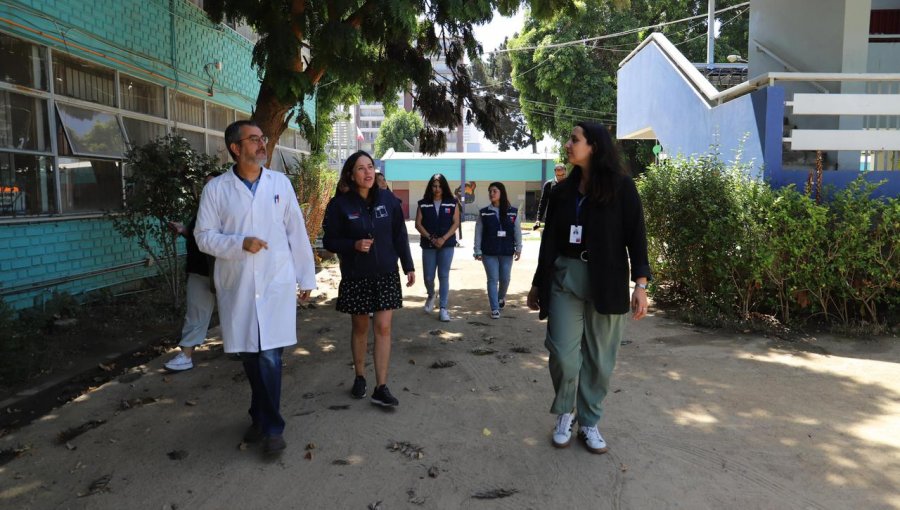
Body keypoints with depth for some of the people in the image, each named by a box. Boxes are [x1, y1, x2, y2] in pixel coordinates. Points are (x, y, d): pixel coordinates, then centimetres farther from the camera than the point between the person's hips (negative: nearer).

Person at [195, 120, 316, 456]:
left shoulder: (280, 183, 3)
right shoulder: (216, 189, 0)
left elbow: (297, 232, 6)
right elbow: (204, 236, -1)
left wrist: (307, 277, 7)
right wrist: (241, 244, -17)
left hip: (276, 283, 0)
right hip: (236, 286, 1)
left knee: (269, 356, -5)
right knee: (249, 356, 10)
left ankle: (270, 426, 11)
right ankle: (262, 417, 30)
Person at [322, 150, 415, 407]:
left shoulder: (388, 199, -2)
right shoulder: (339, 204, -8)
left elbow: (400, 235, 5)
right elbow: (329, 241, -4)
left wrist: (408, 266, 4)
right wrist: (354, 245, -20)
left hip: (386, 275, 1)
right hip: (355, 277, -1)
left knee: (383, 328, -1)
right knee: (360, 328, 12)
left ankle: (381, 387, 4)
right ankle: (360, 377, 31)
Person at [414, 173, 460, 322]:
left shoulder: (452, 203, 2)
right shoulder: (423, 204, 3)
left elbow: (456, 223, -2)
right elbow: (418, 224, 0)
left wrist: (443, 238, -14)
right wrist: (431, 238, -12)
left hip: (447, 244, -1)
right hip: (428, 244, 1)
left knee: (444, 276, -2)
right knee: (428, 277, 3)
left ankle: (443, 308, 4)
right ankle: (431, 296, 35)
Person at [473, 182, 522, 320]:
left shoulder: (513, 212, 1)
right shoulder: (483, 213, 0)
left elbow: (517, 231, 3)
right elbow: (478, 233, 0)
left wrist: (518, 248, -1)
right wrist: (478, 251, -4)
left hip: (507, 252, 1)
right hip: (489, 252, -1)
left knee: (505, 279, 11)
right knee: (493, 279, -2)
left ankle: (501, 297, 41)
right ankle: (495, 309, 4)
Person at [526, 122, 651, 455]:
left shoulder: (621, 187, -1)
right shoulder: (562, 190, 10)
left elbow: (636, 236, -4)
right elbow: (549, 239, 14)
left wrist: (640, 284, -14)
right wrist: (538, 284, 15)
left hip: (605, 283, -2)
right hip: (564, 278, 2)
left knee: (599, 358, 5)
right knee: (563, 354, -5)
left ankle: (589, 423, 22)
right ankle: (564, 414, 20)